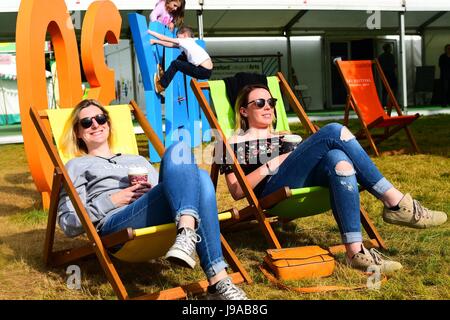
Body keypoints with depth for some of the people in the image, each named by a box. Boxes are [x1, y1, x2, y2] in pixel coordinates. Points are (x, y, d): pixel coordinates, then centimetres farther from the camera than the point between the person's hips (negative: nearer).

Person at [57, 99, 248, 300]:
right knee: (178, 150, -22)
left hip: (167, 221, 5)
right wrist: (112, 201, -2)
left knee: (200, 177, -25)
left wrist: (154, 191, 4)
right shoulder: (77, 166, 24)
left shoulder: (138, 160, 37)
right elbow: (68, 224, 10)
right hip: (114, 226, -4)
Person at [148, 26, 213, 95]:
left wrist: (150, 32, 6)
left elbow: (164, 38, -3)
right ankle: (166, 75, 25)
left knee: (175, 64, -1)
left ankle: (162, 86, 11)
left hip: (204, 72, -9)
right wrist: (155, 41, 16)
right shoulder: (190, 42, 16)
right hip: (207, 70, 9)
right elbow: (170, 44, 17)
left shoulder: (186, 41, -7)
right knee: (181, 57, 19)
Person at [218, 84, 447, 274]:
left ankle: (355, 251, -41)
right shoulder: (234, 144, 18)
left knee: (337, 158, -33)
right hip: (272, 193, -5)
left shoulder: (287, 138, 35)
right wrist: (271, 165, -4)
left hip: (303, 188, 5)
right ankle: (395, 203, -22)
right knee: (334, 132, -21)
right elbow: (236, 192, 5)